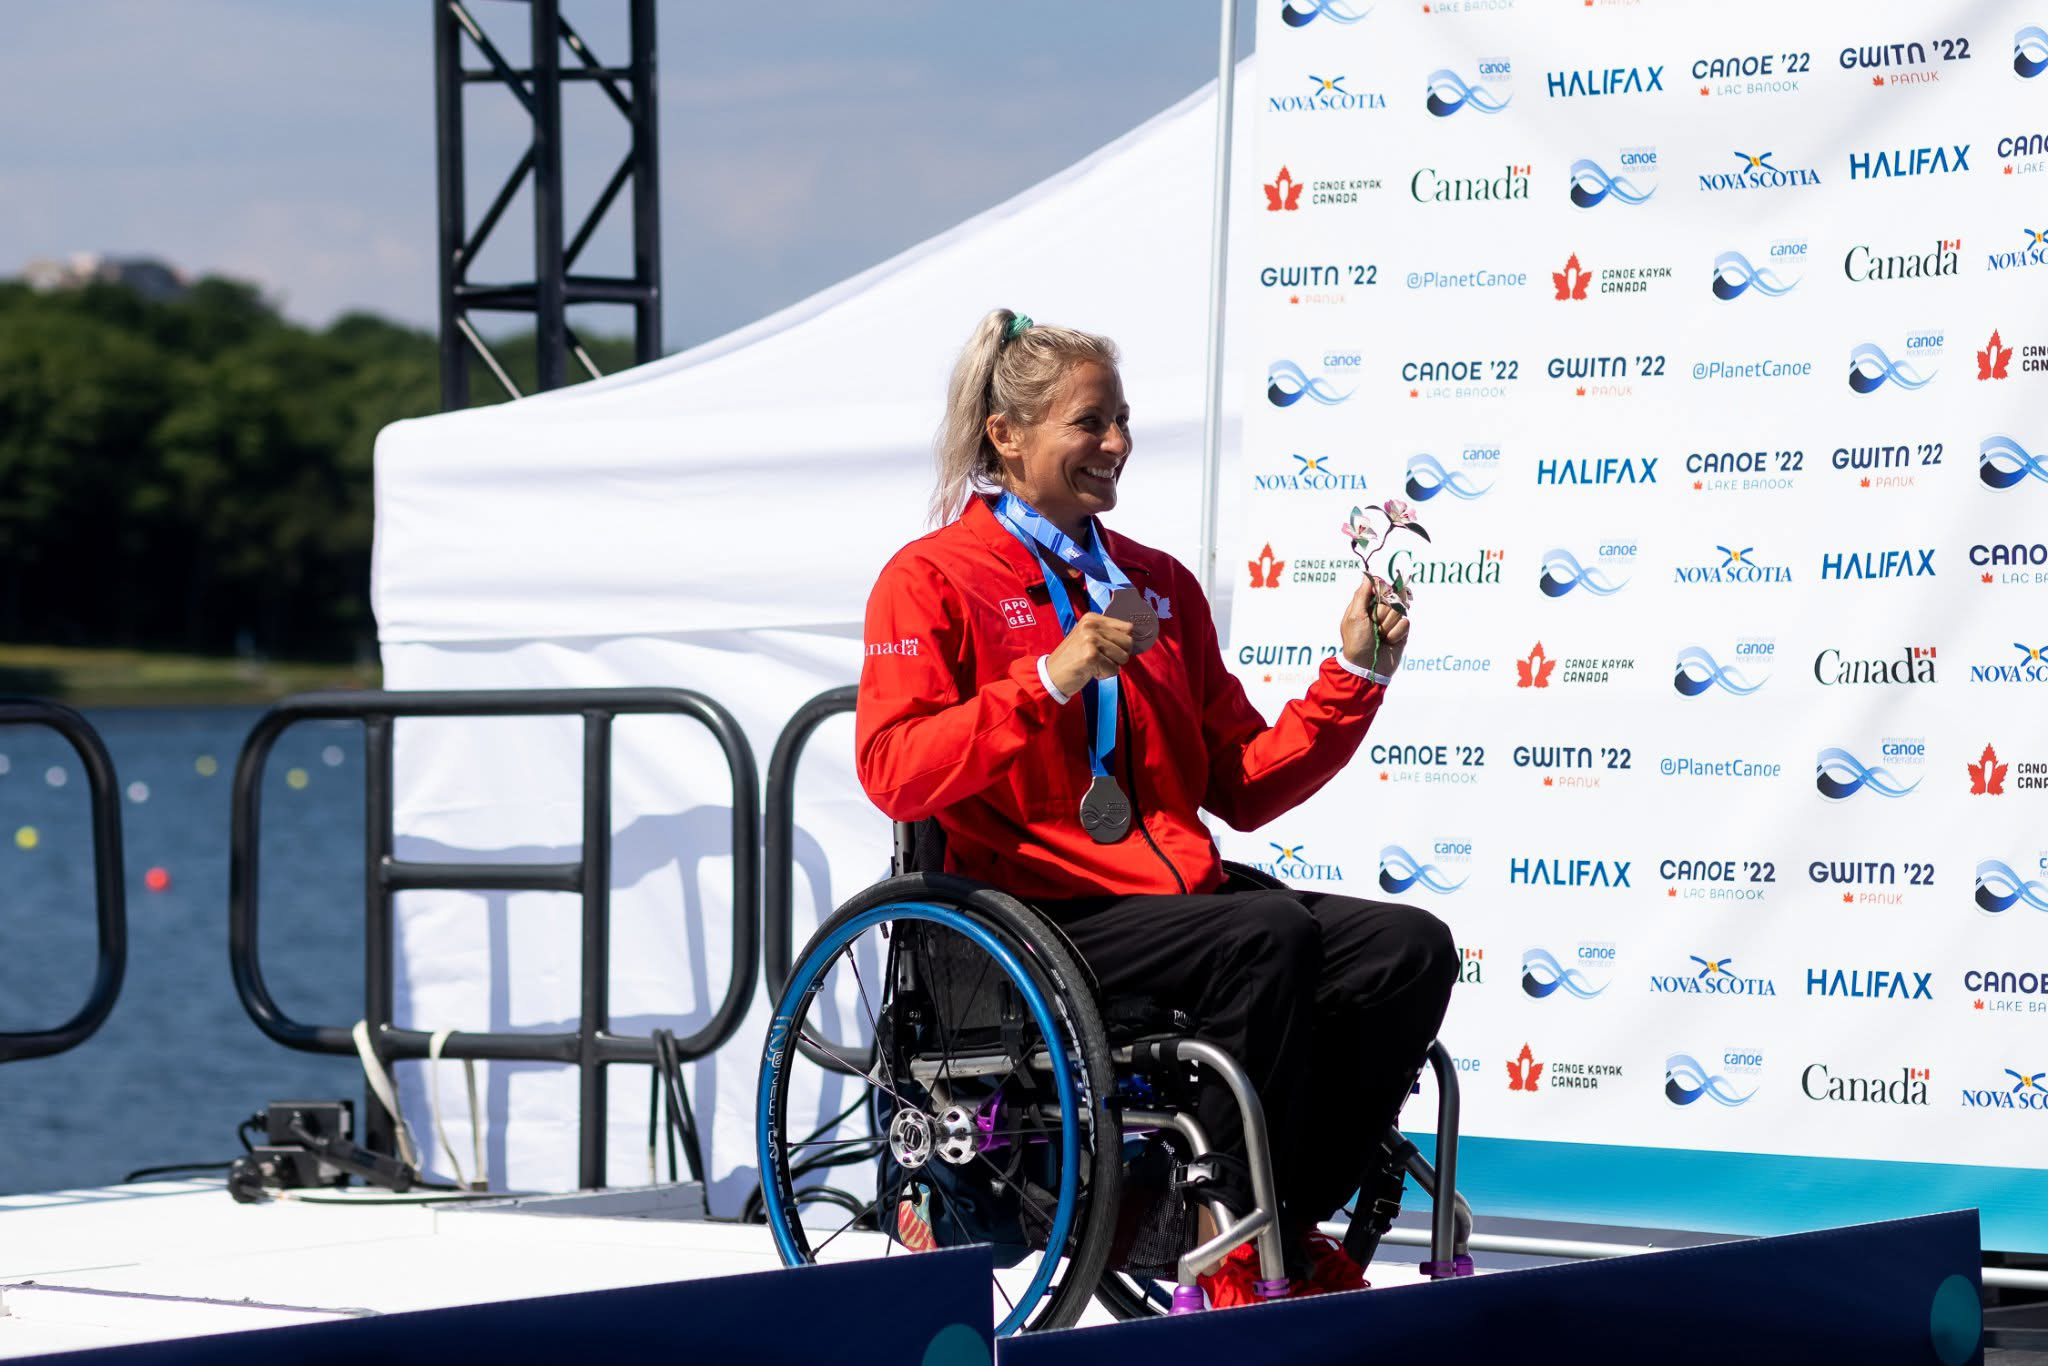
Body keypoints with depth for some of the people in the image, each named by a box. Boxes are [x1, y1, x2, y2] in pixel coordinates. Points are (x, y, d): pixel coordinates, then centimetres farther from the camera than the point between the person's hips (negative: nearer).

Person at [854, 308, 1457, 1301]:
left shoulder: (1157, 585, 21)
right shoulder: (932, 579, 2)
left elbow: (1245, 787, 18)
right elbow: (893, 774, -13)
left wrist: (1354, 675, 6)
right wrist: (1048, 683, -21)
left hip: (1178, 894, 7)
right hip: (1038, 918, -7)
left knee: (1411, 947, -14)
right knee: (1271, 936, -31)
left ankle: (1291, 1225, -7)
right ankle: (1241, 1236, -19)